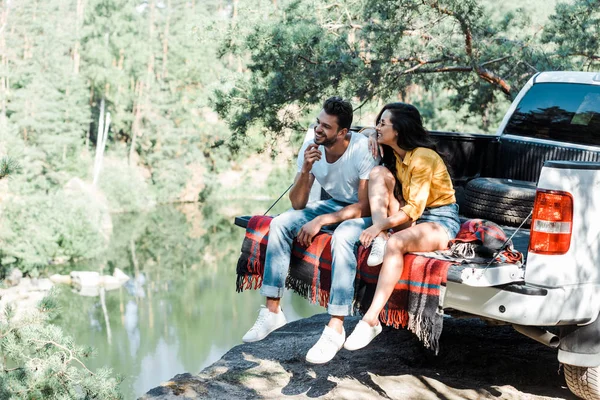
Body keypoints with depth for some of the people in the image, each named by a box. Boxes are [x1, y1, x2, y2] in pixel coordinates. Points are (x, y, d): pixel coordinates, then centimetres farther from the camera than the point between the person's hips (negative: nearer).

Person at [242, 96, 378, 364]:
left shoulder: (363, 149, -26)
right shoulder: (311, 148, -11)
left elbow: (365, 206, -25)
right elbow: (298, 204, -9)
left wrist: (321, 221, -29)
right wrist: (305, 169, -27)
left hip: (363, 211, -6)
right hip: (334, 204, 6)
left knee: (342, 237, -38)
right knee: (279, 224, -14)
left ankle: (336, 328, -35)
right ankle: (272, 311, -10)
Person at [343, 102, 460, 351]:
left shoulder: (423, 158, -19)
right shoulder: (394, 156, 7)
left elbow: (414, 208, -24)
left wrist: (382, 225, -30)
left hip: (440, 221, -8)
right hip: (409, 219, 8)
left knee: (395, 243, -38)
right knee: (378, 172, -11)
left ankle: (371, 320, -41)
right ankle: (379, 240, -25)